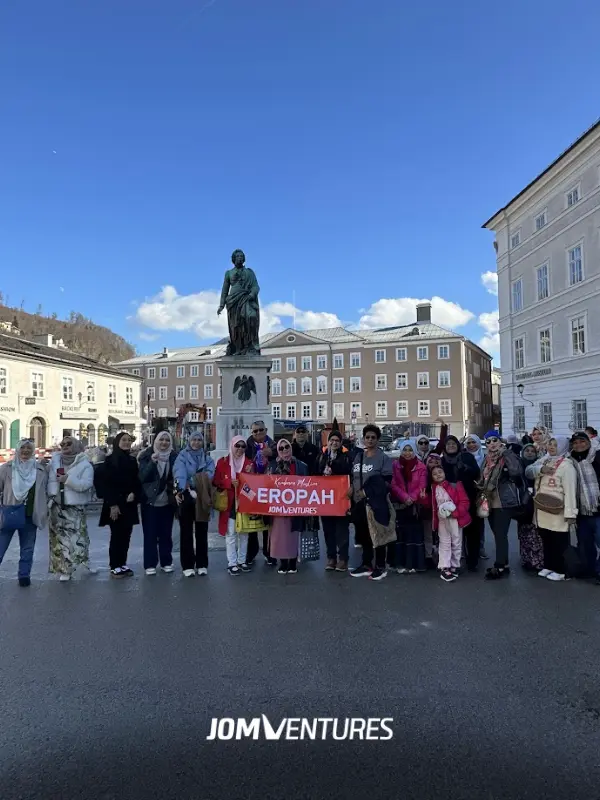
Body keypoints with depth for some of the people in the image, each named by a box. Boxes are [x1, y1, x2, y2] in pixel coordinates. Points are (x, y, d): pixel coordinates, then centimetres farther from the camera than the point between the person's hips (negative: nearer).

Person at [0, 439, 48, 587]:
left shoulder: (41, 470, 5)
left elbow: (45, 492, 11)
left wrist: (45, 510, 5)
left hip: (30, 515, 2)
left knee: (27, 548, 10)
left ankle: (24, 575, 19)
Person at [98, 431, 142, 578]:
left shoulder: (132, 460, 11)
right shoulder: (110, 460, -5)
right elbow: (107, 484, -10)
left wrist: (134, 493, -6)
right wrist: (112, 504, -15)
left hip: (129, 504, 5)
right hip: (115, 504, -5)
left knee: (126, 535, 7)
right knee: (116, 535, -2)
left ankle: (123, 564, 17)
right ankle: (114, 567, 6)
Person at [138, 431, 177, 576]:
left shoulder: (173, 456, 4)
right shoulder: (147, 455, -2)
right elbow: (142, 477, -10)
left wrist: (176, 486, -12)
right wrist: (152, 462, -24)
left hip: (167, 501, 2)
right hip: (150, 501, -2)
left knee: (166, 533, 8)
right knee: (150, 534, 1)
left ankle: (166, 562, 19)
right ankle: (150, 564, 9)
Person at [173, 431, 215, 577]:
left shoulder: (207, 458, 10)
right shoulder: (182, 456, 0)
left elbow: (210, 473, -8)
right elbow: (179, 474, -18)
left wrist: (192, 482, -23)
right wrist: (180, 490, -36)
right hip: (186, 497, -3)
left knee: (202, 531, 9)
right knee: (186, 531, 2)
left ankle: (202, 564, 18)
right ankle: (188, 565, 9)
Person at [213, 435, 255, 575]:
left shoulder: (249, 463, 6)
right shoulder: (222, 462, -1)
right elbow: (216, 482, -3)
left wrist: (250, 474, -11)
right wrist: (230, 482, -18)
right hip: (229, 503, -3)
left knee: (244, 533, 11)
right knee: (231, 534, -1)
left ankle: (242, 561, 22)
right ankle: (232, 563, 6)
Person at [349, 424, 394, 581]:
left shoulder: (384, 458, -6)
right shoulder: (358, 457, 13)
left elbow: (386, 482, -11)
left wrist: (367, 491, -15)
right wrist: (352, 488, 3)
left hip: (376, 503, -6)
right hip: (360, 503, 6)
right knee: (363, 535, 13)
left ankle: (380, 567, 14)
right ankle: (366, 565, 26)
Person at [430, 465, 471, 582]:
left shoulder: (455, 485, -9)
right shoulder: (434, 489, 3)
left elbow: (465, 501, -11)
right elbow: (433, 505, 11)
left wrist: (455, 512, -19)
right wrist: (435, 520, -2)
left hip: (455, 518, -2)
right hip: (442, 519, 2)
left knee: (456, 543, 8)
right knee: (444, 543, 4)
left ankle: (455, 566, 22)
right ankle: (444, 568, 5)